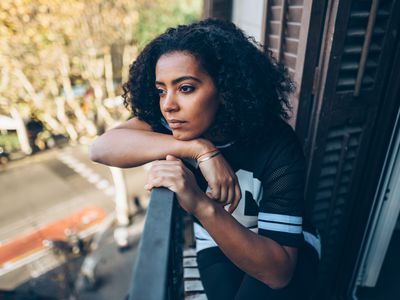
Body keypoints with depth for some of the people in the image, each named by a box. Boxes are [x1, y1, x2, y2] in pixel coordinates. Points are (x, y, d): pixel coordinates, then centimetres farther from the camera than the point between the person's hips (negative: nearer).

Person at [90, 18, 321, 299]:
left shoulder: (278, 146, -29)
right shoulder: (177, 119, -19)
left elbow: (278, 270, -31)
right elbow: (101, 148, -33)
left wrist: (202, 205, -46)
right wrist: (199, 149, -42)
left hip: (288, 244, -2)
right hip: (217, 242, 3)